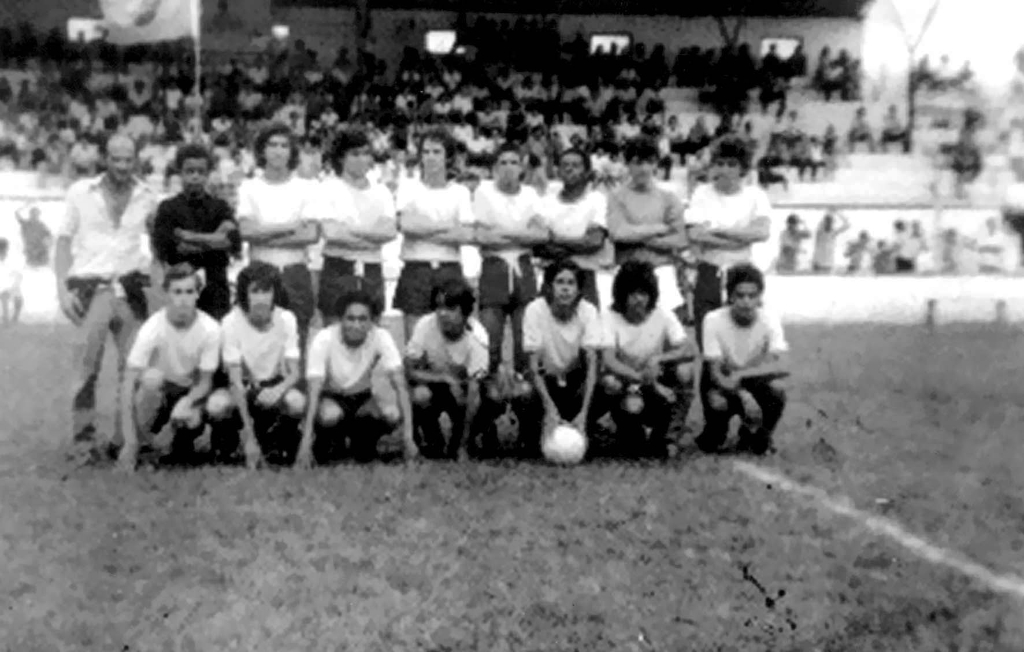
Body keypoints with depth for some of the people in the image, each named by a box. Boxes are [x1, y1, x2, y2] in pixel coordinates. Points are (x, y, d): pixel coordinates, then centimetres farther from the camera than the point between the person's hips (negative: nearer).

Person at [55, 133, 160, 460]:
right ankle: (83, 439, 0)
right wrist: (62, 287, -4)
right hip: (91, 287, -2)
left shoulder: (147, 198, 8)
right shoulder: (80, 192, 4)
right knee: (87, 363, -10)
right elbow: (64, 241, 6)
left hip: (131, 289, 2)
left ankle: (125, 440, 10)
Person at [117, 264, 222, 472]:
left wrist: (187, 402, -35)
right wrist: (130, 442, -30)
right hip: (157, 392, -1)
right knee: (151, 377, -35)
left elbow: (205, 382, -11)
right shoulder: (152, 328, -24)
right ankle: (141, 442, -12)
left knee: (192, 422, -32)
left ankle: (182, 444, 6)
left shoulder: (210, 329, -20)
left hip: (190, 392, 1)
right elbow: (129, 385, -25)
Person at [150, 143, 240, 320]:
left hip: (216, 292, 1)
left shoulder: (219, 207, 10)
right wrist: (214, 241, -6)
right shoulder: (168, 208, 6)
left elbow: (235, 243, -6)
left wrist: (192, 238, -11)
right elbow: (162, 249, -8)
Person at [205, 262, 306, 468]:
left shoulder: (287, 319, -15)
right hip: (242, 387, -1)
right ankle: (227, 446, 2)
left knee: (297, 402, -33)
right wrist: (248, 436, -30)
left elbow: (295, 372, -15)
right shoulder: (231, 322, -20)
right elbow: (235, 379, -23)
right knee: (216, 405, -35)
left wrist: (279, 389, -42)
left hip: (274, 385, 1)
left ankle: (275, 449, 0)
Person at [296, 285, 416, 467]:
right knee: (329, 415, -37)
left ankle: (361, 443, 3)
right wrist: (306, 443, -37)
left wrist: (408, 435, -34)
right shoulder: (324, 340, -25)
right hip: (331, 398, -2)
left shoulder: (381, 337, -21)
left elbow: (400, 385, -25)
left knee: (393, 415, -29)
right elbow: (314, 391, -29)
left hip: (362, 399, 2)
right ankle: (331, 445, -2)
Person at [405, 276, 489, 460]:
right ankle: (433, 445, -5)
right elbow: (409, 371, -14)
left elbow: (473, 390, -28)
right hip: (433, 381, 0)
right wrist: (446, 378, -32)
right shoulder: (425, 325, -21)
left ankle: (460, 446, 6)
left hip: (462, 387, 0)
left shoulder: (477, 336, -26)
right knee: (420, 394, -31)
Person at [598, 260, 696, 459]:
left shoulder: (662, 314, -8)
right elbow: (609, 361, -25)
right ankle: (629, 437, 1)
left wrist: (658, 359, -36)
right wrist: (647, 381, -37)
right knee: (632, 406, -37)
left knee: (684, 370, -27)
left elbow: (690, 351, -18)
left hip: (656, 384, 3)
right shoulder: (610, 316, -13)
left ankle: (659, 437, -8)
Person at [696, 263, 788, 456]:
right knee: (717, 403, -31)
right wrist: (744, 396, -37)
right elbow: (715, 372, -21)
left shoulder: (770, 321, -15)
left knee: (776, 391, -30)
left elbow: (781, 366, -27)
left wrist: (741, 375, -39)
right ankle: (713, 435, 7)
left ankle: (759, 439, 1)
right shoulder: (713, 320, -19)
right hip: (723, 384, -1)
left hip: (756, 383, 1)